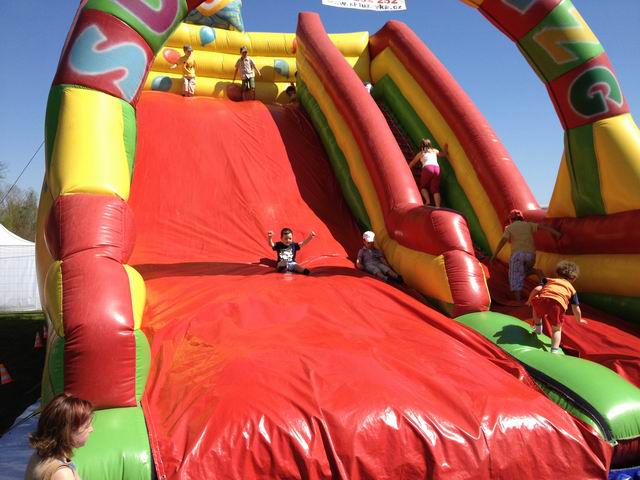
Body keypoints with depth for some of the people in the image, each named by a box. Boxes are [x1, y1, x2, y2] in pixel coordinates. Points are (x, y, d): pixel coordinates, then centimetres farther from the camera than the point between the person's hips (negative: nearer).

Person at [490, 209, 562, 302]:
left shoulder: (509, 228, 9)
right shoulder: (528, 224, 18)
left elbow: (502, 241, -4)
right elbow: (542, 226, 3)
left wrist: (493, 256, -8)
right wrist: (556, 232, -7)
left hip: (517, 254, -4)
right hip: (530, 254, 4)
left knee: (516, 280, 2)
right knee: (524, 272, 28)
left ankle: (518, 302, -9)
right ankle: (537, 272, -1)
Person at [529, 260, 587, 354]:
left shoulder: (550, 281, 34)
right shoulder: (571, 289, 32)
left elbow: (537, 289, 16)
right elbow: (576, 309, 32)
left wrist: (530, 300, 29)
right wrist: (579, 320, 50)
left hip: (543, 300, 1)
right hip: (559, 305, -1)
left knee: (535, 304, 37)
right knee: (556, 328, 16)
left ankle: (538, 327, 38)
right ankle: (554, 351, 1)